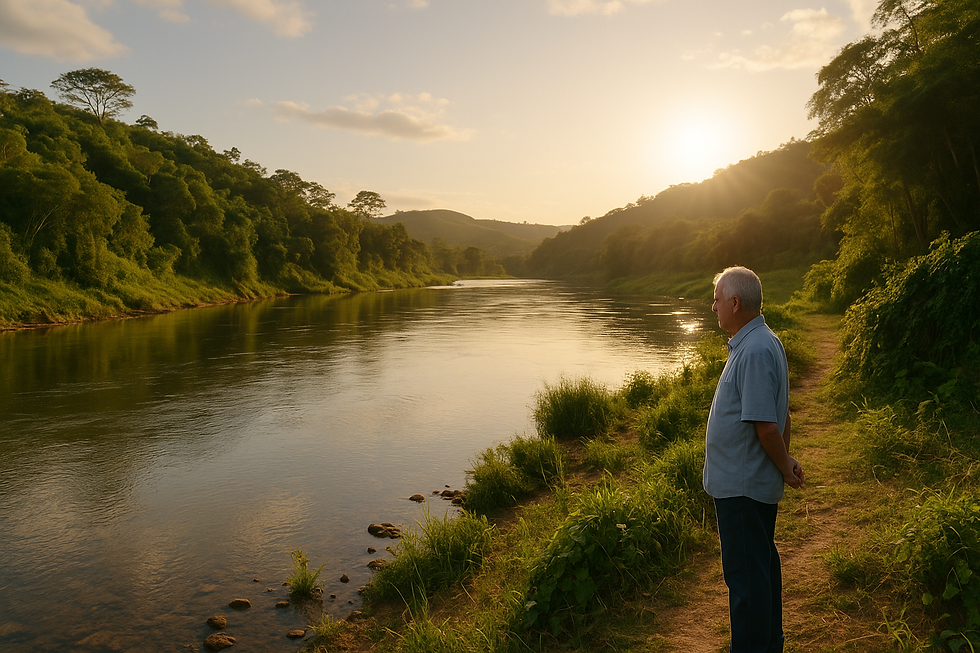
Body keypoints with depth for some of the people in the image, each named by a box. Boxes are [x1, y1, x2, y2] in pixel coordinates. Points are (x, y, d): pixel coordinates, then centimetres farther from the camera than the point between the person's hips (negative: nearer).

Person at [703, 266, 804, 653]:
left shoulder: (756, 351, -24)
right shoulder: (758, 343, 10)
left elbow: (766, 426, -24)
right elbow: (780, 415, 16)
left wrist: (785, 468, -10)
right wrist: (787, 460, 17)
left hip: (743, 486, -11)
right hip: (748, 481, 11)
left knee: (745, 574, 2)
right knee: (761, 566, 22)